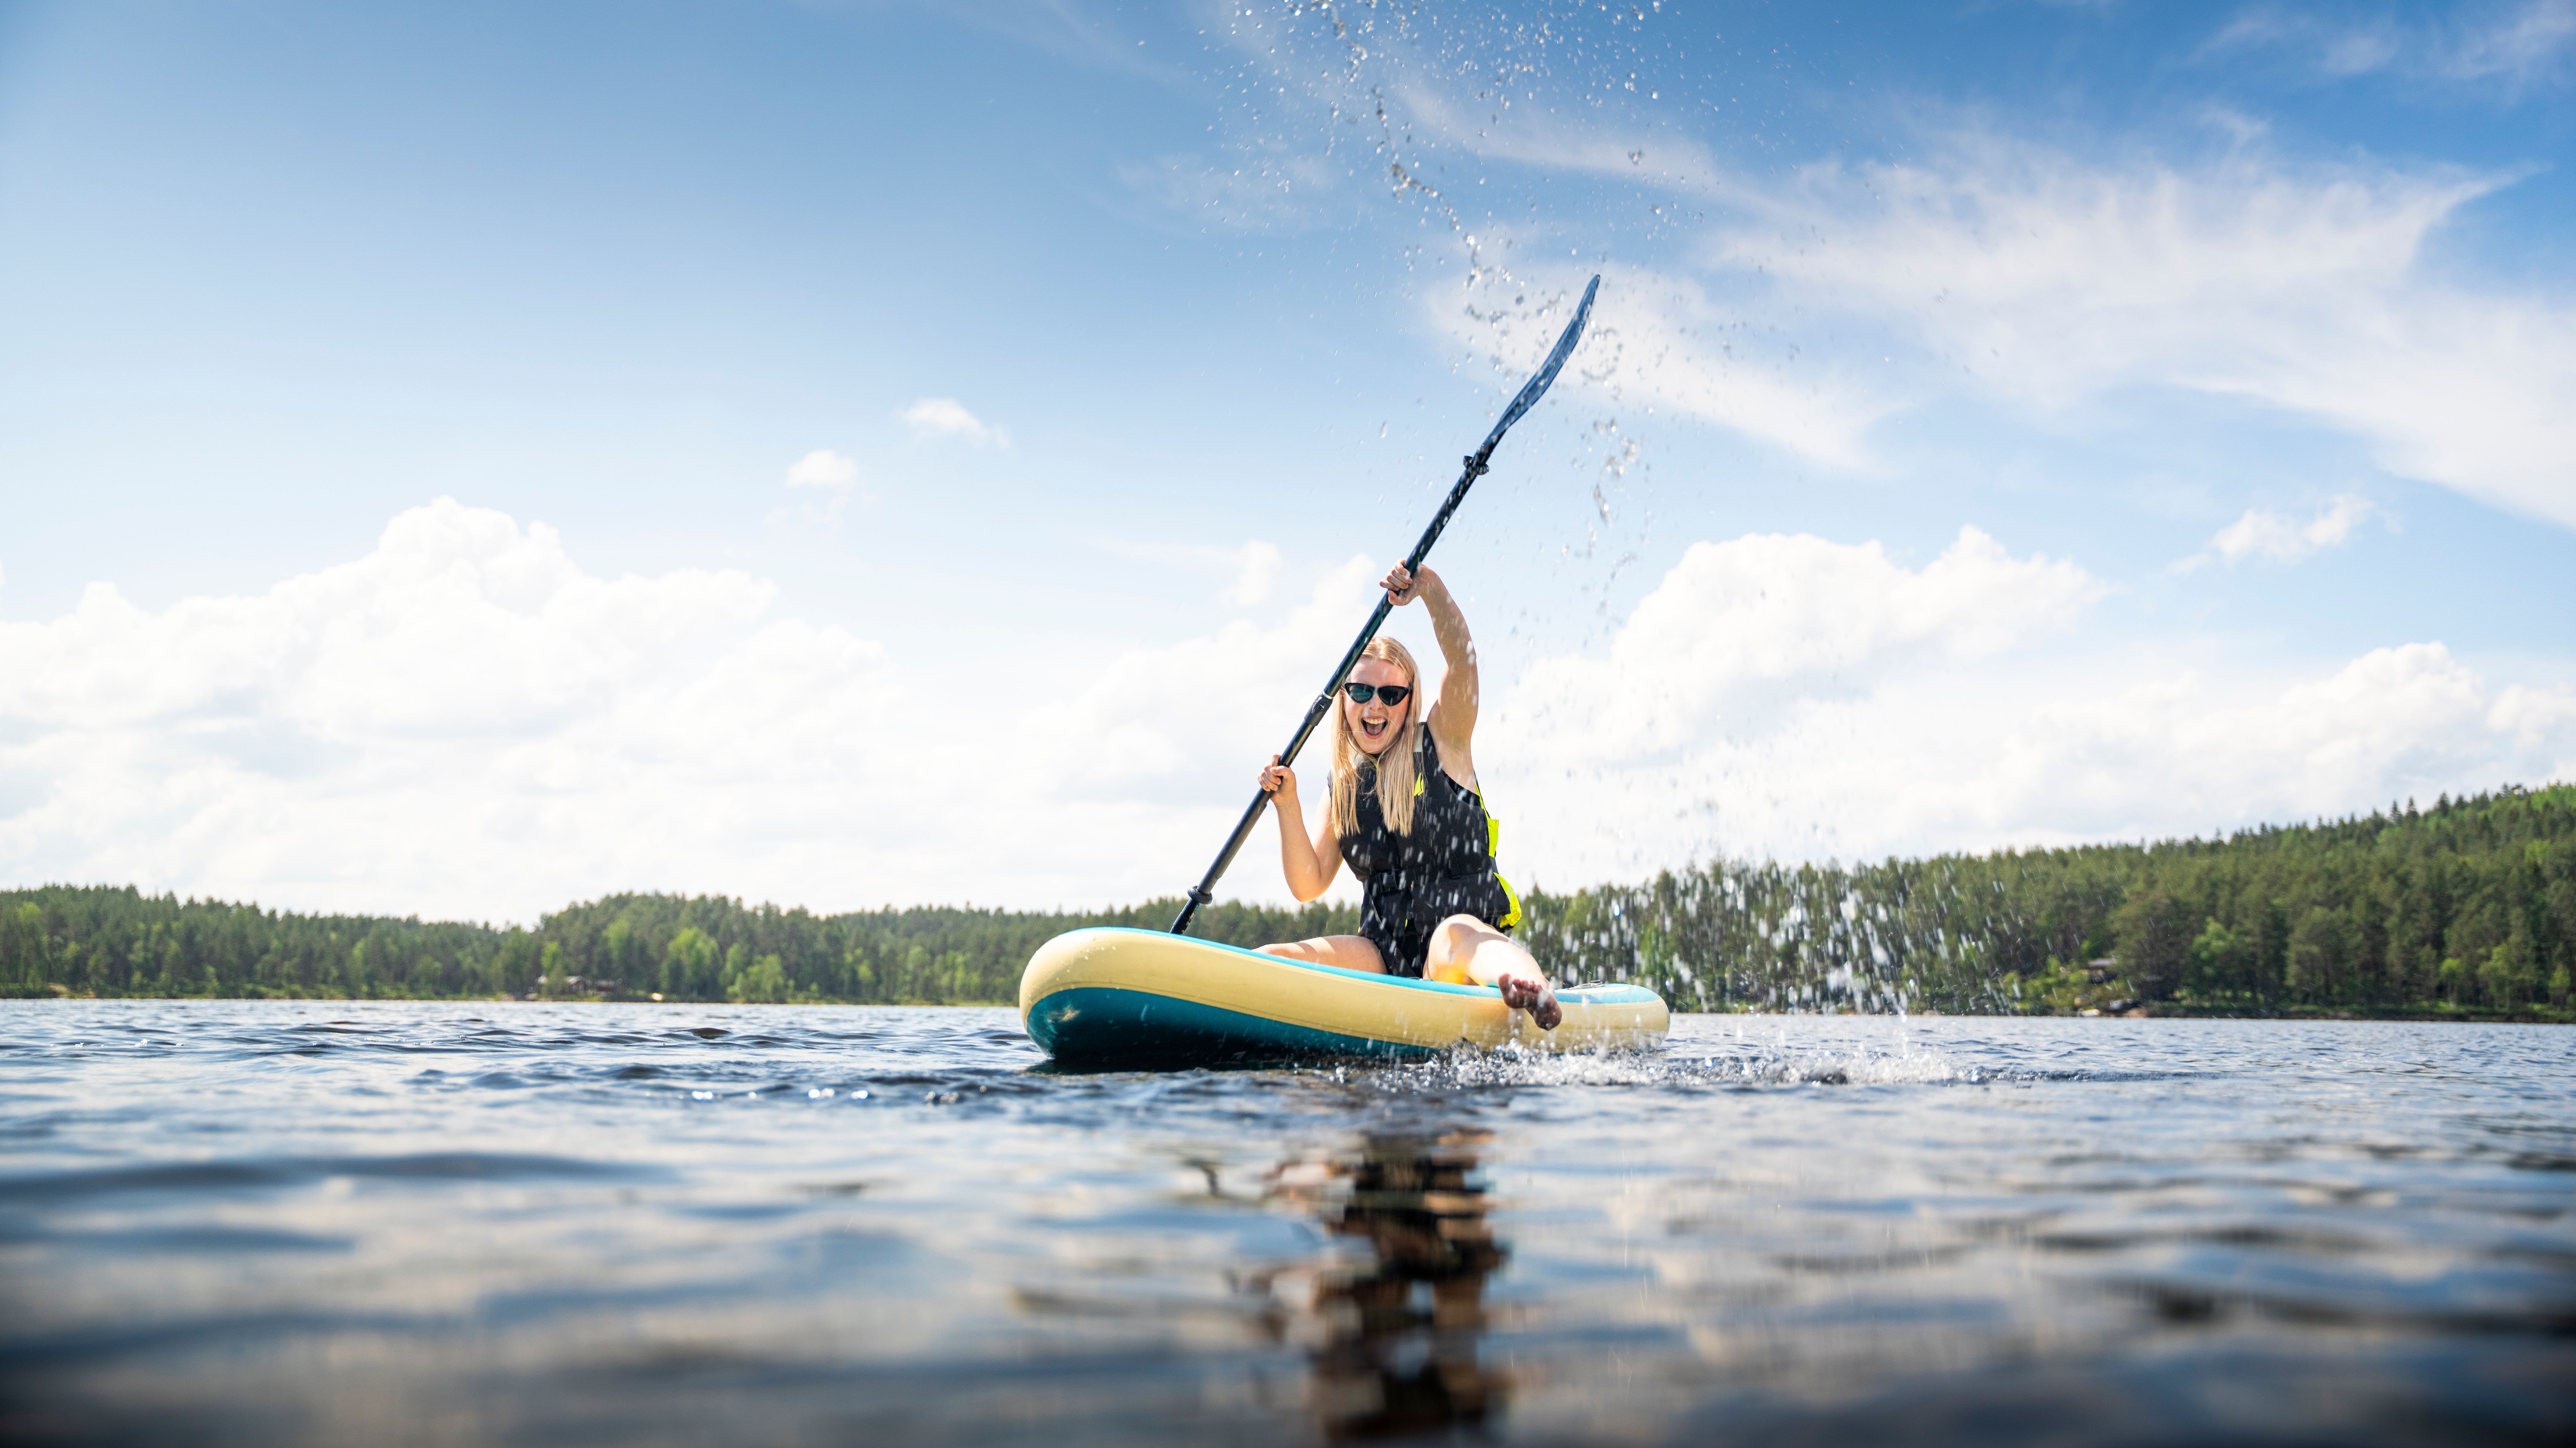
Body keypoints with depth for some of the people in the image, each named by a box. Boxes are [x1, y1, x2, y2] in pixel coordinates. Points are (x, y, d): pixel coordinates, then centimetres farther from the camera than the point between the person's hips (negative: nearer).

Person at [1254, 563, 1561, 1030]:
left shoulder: (1442, 743, 4)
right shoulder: (1344, 787, 15)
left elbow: (1462, 658, -13)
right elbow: (1308, 885, 10)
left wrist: (1429, 586, -29)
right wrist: (1287, 807, -3)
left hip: (1470, 935, -5)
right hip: (1384, 953, 5)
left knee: (1456, 933, -41)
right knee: (1268, 961, -19)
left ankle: (1535, 991, -72)